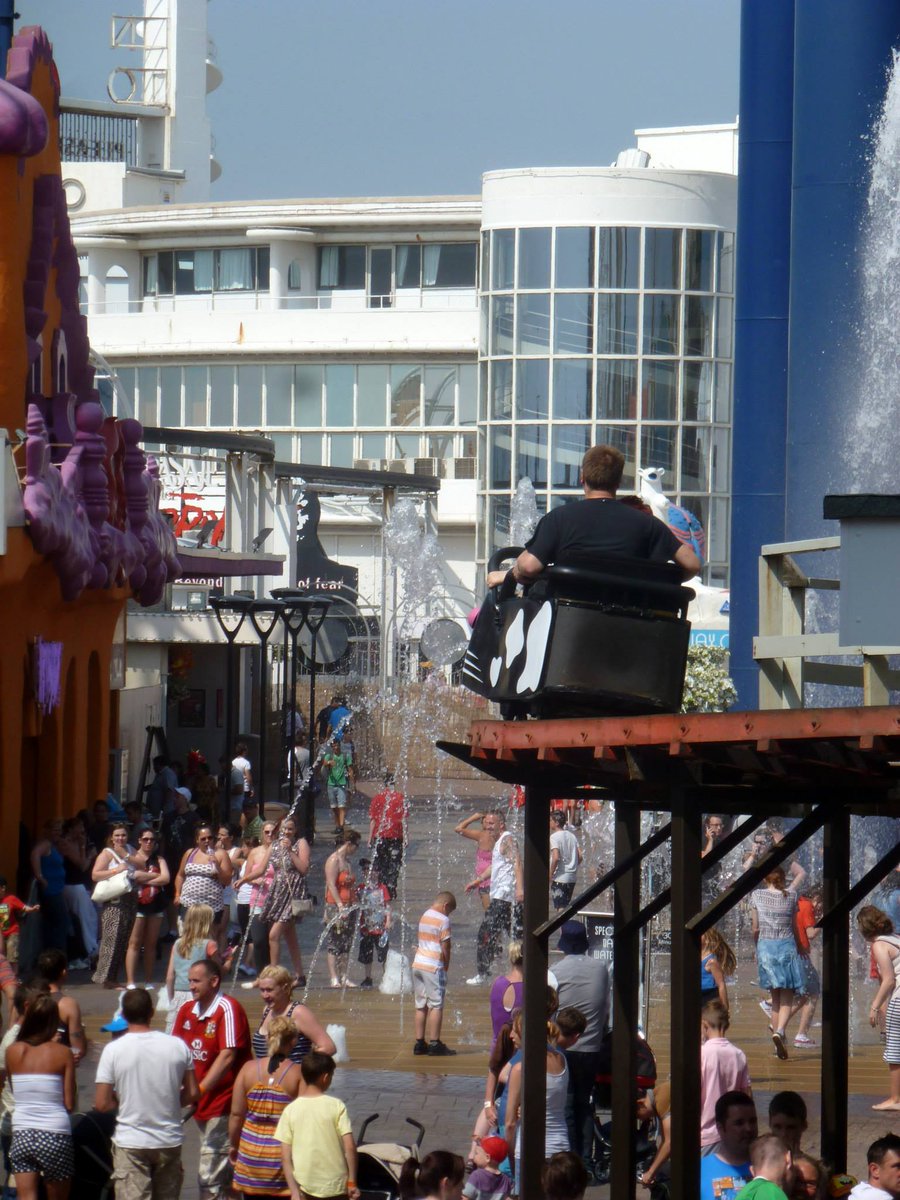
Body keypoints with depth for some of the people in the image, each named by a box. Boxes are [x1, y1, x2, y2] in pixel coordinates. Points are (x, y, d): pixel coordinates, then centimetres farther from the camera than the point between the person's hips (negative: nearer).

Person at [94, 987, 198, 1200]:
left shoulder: (113, 1050, -11)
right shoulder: (178, 1047, -4)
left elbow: (102, 1104, -11)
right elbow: (192, 1095, 3)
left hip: (130, 1143, -3)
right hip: (170, 1140, 3)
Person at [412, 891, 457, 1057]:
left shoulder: (424, 916, 14)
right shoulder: (443, 920, -9)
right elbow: (445, 947, -11)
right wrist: (446, 966, 2)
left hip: (418, 964, 7)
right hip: (434, 967, -7)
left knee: (421, 1006, 11)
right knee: (436, 1005, -2)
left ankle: (419, 1043, 12)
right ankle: (434, 1043, -4)